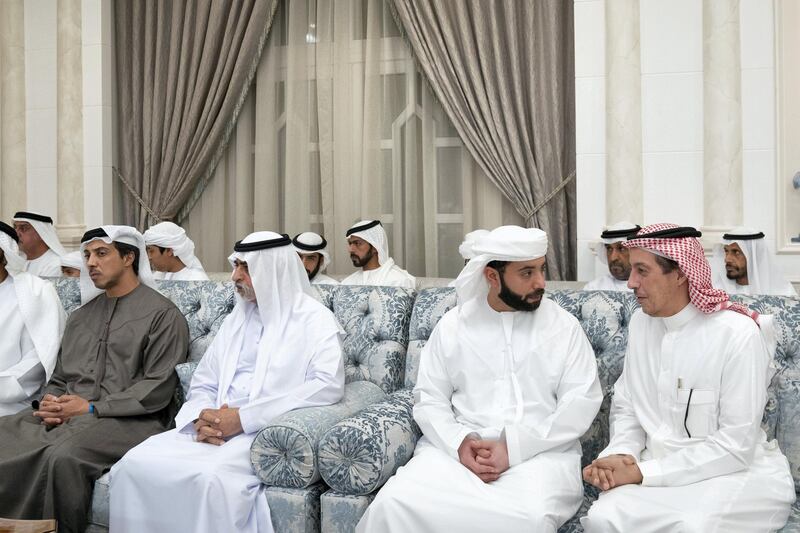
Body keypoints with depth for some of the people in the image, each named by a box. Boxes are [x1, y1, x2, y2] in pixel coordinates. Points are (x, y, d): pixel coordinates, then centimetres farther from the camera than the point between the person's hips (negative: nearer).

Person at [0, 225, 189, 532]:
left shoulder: (162, 314, 0)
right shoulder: (81, 316, 23)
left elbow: (158, 388, -8)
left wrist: (92, 408, -11)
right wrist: (49, 402, 1)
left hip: (127, 419, -6)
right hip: (64, 415, 7)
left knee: (63, 455, -34)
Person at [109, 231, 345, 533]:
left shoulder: (314, 319, -1)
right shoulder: (237, 318, 20)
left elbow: (328, 385, -17)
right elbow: (204, 382, 18)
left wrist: (244, 418, -18)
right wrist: (202, 417, -8)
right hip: (217, 429, 6)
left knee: (210, 477, -33)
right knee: (135, 464, -15)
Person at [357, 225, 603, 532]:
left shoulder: (563, 326, 4)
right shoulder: (452, 324, 8)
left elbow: (582, 402, -3)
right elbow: (429, 398, 8)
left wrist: (513, 447, -13)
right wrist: (460, 442, -12)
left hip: (540, 451, -1)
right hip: (457, 447, 1)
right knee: (394, 505, -24)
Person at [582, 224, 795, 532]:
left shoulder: (738, 334, -16)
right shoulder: (641, 323, 3)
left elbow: (736, 446, -18)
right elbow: (625, 407, 8)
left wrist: (644, 472, -20)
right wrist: (620, 456, -13)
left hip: (736, 472, -4)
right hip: (661, 469, 4)